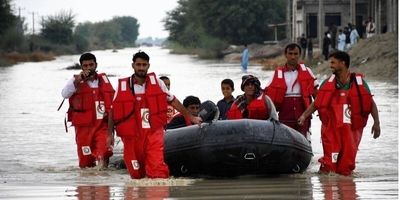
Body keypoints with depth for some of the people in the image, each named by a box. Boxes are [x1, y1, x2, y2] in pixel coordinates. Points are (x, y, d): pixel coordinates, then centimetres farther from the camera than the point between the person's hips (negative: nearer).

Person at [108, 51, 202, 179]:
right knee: (136, 175, 6)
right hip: (132, 136, 1)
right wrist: (110, 134, 5)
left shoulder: (156, 83, 5)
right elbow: (113, 111, 10)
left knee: (157, 169, -20)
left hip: (154, 134, -1)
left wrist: (191, 117, 19)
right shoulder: (123, 86, 3)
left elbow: (173, 101, 16)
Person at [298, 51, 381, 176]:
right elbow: (316, 103, 4)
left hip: (352, 129, 0)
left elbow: (371, 104, 4)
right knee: (330, 161, -6)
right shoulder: (328, 84, 4)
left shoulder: (359, 82, 1)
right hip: (331, 129, 0)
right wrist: (304, 116, -9)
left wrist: (376, 123, -4)